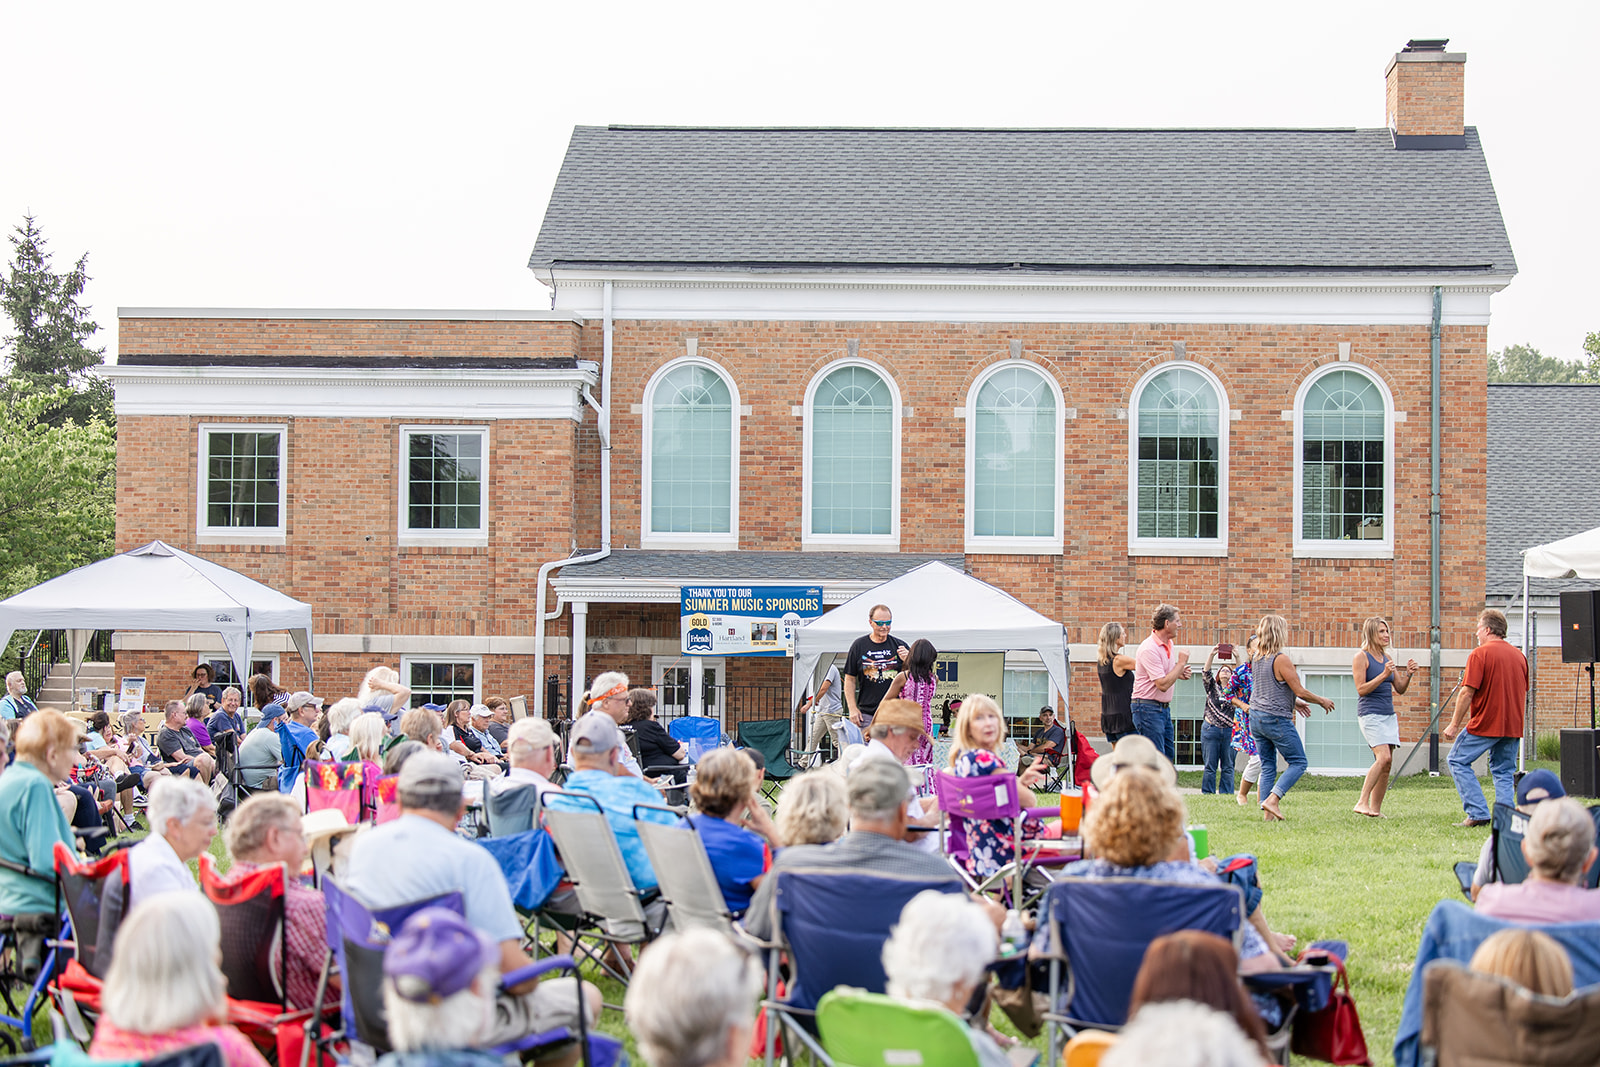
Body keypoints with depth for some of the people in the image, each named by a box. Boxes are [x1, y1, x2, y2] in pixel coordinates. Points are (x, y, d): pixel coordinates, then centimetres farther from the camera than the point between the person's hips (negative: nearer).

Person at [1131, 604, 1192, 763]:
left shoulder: (1169, 644, 9)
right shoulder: (1150, 649, -20)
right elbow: (1162, 684, -24)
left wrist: (1180, 673, 3)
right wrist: (1181, 663, -15)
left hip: (1165, 707, 10)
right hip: (1148, 707, -10)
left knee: (1168, 755, 12)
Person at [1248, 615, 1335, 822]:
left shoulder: (1257, 660, 8)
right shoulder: (1281, 660, -17)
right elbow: (1300, 691, -14)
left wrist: (1293, 702, 29)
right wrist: (1322, 701, 2)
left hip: (1256, 717, 8)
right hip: (1276, 719, -8)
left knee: (1267, 766, 11)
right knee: (1298, 762, 3)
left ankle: (1267, 812, 5)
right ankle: (1272, 799, -12)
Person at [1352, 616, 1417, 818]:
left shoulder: (1386, 658, 16)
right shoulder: (1361, 657, -5)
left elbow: (1400, 689, 17)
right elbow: (1361, 689, -13)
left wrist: (1408, 674, -1)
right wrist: (1383, 675, -20)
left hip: (1389, 714, 7)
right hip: (1370, 714, -7)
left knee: (1386, 764, 3)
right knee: (1384, 757, -21)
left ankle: (1376, 809, 7)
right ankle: (1362, 803, -20)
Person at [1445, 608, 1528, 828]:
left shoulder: (1480, 654, -10)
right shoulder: (1518, 655, 12)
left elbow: (1467, 693, -13)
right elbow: (1523, 694, 19)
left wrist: (1454, 724, -8)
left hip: (1485, 724, -6)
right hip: (1513, 726, 7)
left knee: (1458, 761, 5)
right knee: (1504, 771, 12)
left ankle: (1478, 813, -2)